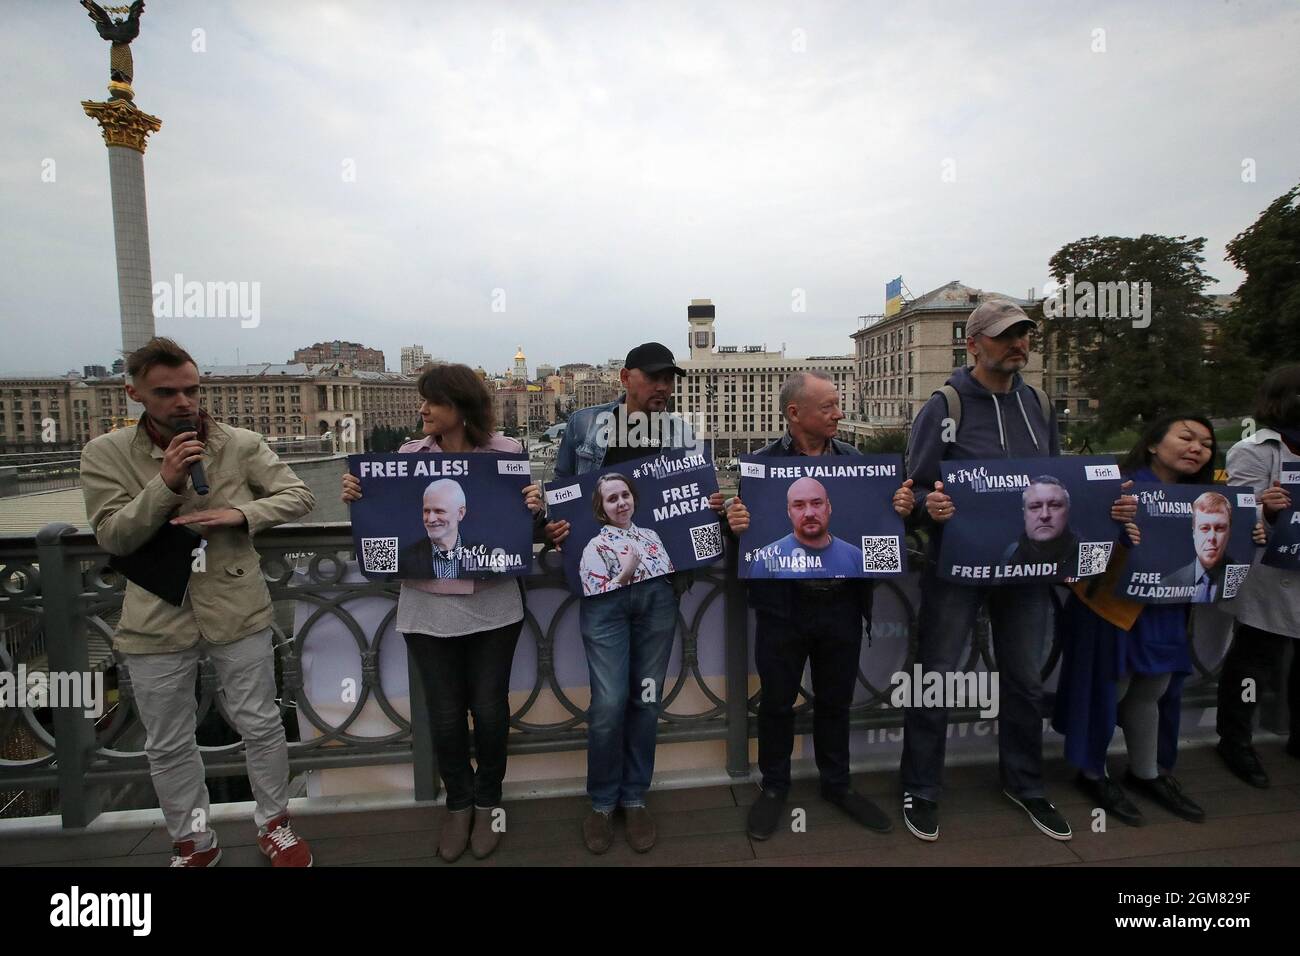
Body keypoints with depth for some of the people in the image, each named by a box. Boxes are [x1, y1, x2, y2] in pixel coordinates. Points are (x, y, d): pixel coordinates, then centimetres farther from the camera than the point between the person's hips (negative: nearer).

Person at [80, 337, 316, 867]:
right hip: (157, 620, 1)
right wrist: (166, 483, -21)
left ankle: (274, 825, 33)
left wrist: (241, 513, -20)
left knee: (261, 725, 11)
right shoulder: (105, 453, -3)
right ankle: (193, 842, 37)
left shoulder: (243, 444, -3)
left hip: (238, 611, 0)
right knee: (168, 745, 15)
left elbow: (299, 495, -2)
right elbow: (112, 537, -7)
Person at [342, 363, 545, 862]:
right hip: (428, 607, 1)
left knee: (489, 709, 10)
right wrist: (356, 497, -12)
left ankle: (487, 802, 38)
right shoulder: (410, 455, 0)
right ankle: (458, 803, 39)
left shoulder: (504, 450, -4)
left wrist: (534, 506, -18)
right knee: (445, 715, 11)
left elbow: (522, 521, 4)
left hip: (492, 605, -1)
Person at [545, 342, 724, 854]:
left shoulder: (681, 431, 6)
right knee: (609, 702, -2)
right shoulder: (584, 424, 1)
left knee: (647, 698, 12)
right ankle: (602, 801, 25)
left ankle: (635, 797, 33)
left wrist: (712, 505, -9)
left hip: (661, 582, 2)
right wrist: (556, 526, -11)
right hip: (602, 582, -2)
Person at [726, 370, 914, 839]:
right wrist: (736, 523, -27)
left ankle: (836, 783, 40)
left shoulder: (852, 458, 4)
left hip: (843, 603, 3)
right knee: (777, 701, 13)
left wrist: (898, 507, -12)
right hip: (784, 606, -3)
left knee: (836, 700, 19)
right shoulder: (761, 463, -7)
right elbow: (745, 525, -5)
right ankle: (774, 786, 35)